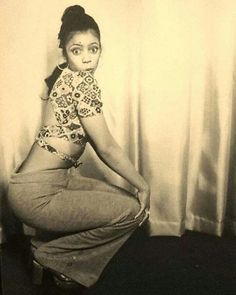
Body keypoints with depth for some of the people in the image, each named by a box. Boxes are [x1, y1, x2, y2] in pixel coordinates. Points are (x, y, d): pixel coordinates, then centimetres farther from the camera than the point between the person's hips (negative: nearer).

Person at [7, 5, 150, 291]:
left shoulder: (66, 77, 12)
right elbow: (107, 148, -16)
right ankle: (50, 253, 5)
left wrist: (137, 185, 10)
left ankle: (51, 241, 18)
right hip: (35, 193, -10)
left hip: (58, 177, 10)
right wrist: (143, 185, -3)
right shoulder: (83, 81, -18)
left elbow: (98, 144, 12)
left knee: (124, 199, 13)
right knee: (134, 211, -8)